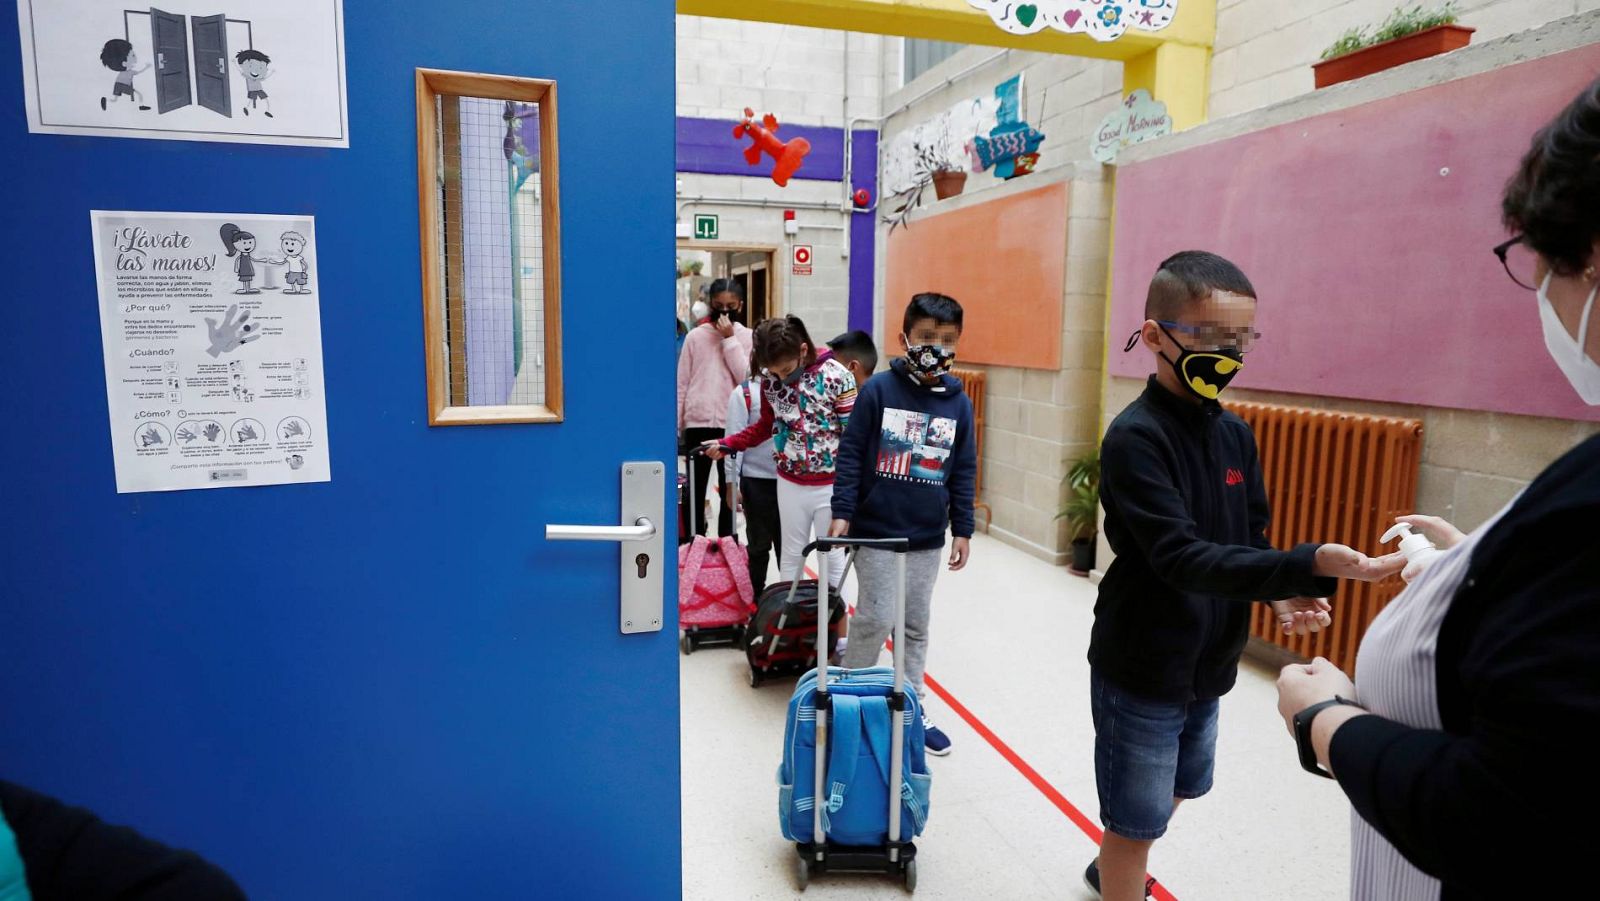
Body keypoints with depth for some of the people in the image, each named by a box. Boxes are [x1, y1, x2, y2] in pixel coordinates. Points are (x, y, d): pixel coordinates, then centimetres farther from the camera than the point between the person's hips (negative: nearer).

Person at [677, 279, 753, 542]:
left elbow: (746, 377, -12)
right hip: (697, 424, 1)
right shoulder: (695, 336, 3)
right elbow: (682, 383, 5)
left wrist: (730, 339, -13)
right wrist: (675, 425, 3)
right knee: (695, 488, 8)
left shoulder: (748, 338, 2)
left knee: (729, 489, 10)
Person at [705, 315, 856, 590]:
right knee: (791, 554, 14)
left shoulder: (837, 376, -17)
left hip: (830, 484, -4)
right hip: (790, 483, 4)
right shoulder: (770, 378, -4)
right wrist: (727, 444, 2)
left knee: (831, 556, 7)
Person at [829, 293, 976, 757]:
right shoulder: (879, 390, -8)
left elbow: (964, 471, 8)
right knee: (876, 619, -2)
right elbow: (851, 453, -6)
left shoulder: (958, 402, 2)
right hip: (876, 531, -4)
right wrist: (842, 512, -11)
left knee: (917, 626, 14)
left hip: (928, 538, 4)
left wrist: (962, 529, 7)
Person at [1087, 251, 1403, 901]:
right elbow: (1182, 559, -29)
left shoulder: (1236, 435, 2)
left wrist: (1282, 592, -11)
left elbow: (1252, 538, 9)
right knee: (1135, 820, 8)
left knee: (1174, 792, 26)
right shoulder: (1134, 437, -22)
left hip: (1208, 665, 8)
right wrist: (1310, 567, -38)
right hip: (1141, 668, -8)